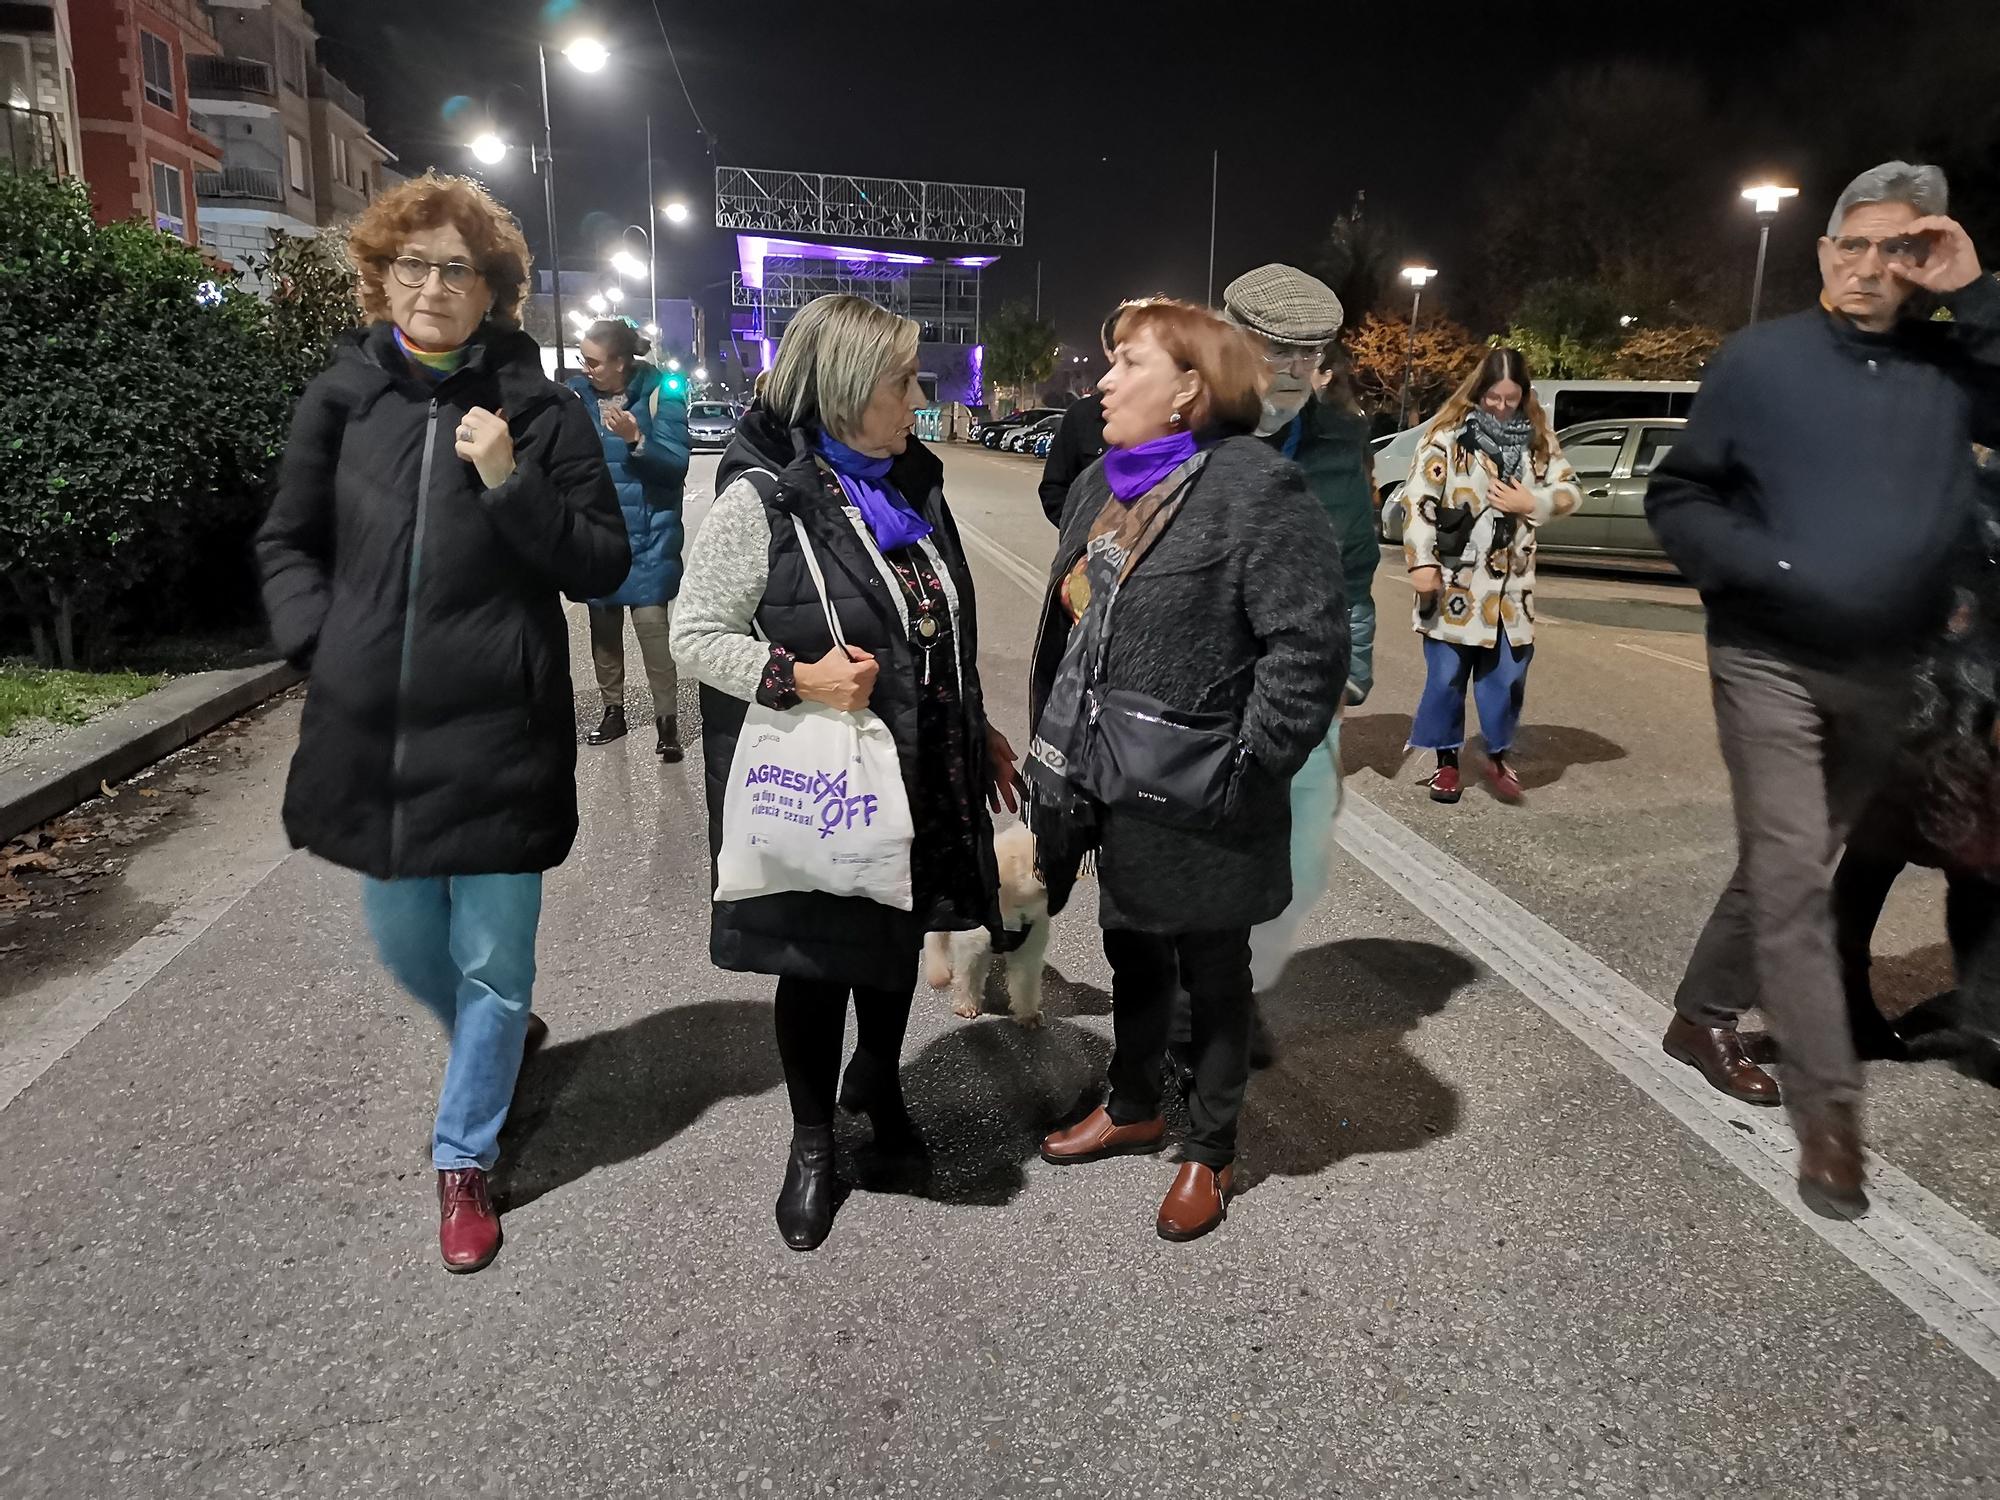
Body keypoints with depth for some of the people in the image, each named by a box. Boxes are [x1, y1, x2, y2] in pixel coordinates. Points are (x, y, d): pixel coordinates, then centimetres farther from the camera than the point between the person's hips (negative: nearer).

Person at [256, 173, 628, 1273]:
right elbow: (286, 543, 13)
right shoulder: (343, 396, 4)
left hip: (499, 735, -3)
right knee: (403, 944, 18)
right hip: (369, 729, 4)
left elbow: (603, 566, -5)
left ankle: (464, 1161, 26)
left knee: (491, 960, 6)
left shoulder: (539, 408, -4)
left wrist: (512, 485, -18)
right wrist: (319, 643, -1)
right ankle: (501, 1039, 49)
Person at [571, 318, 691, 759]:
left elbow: (677, 463, -14)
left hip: (648, 534, -4)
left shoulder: (660, 392, -9)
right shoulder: (578, 392, 1)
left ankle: (667, 718, 0)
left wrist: (636, 439, -28)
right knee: (602, 622, 11)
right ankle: (613, 709, 26)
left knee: (651, 620, -10)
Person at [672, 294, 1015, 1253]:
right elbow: (695, 635, -12)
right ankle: (812, 1143, 33)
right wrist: (798, 677, -26)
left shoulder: (912, 484, 6)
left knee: (900, 936, 20)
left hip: (920, 771, 6)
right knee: (820, 960, 9)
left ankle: (877, 1079, 49)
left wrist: (978, 728, 17)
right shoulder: (764, 497, -15)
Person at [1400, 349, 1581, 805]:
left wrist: (1531, 502, -9)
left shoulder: (1538, 439, 7)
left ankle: (1498, 756, 25)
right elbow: (1418, 500, -10)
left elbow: (1570, 491, 10)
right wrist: (1421, 561, -16)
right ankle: (1446, 761, 19)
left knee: (1508, 673, 7)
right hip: (1454, 580, -3)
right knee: (1446, 674, 5)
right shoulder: (1449, 434, -6)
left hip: (1510, 584, 4)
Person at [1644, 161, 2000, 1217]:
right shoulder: (1760, 359, -4)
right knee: (1792, 875, -7)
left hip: (1886, 672, 4)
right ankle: (1829, 1109, 1)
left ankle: (1703, 1016, 32)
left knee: (1793, 864, 14)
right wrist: (1767, 570, -17)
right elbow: (1676, 499, -3)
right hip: (1769, 660, -4)